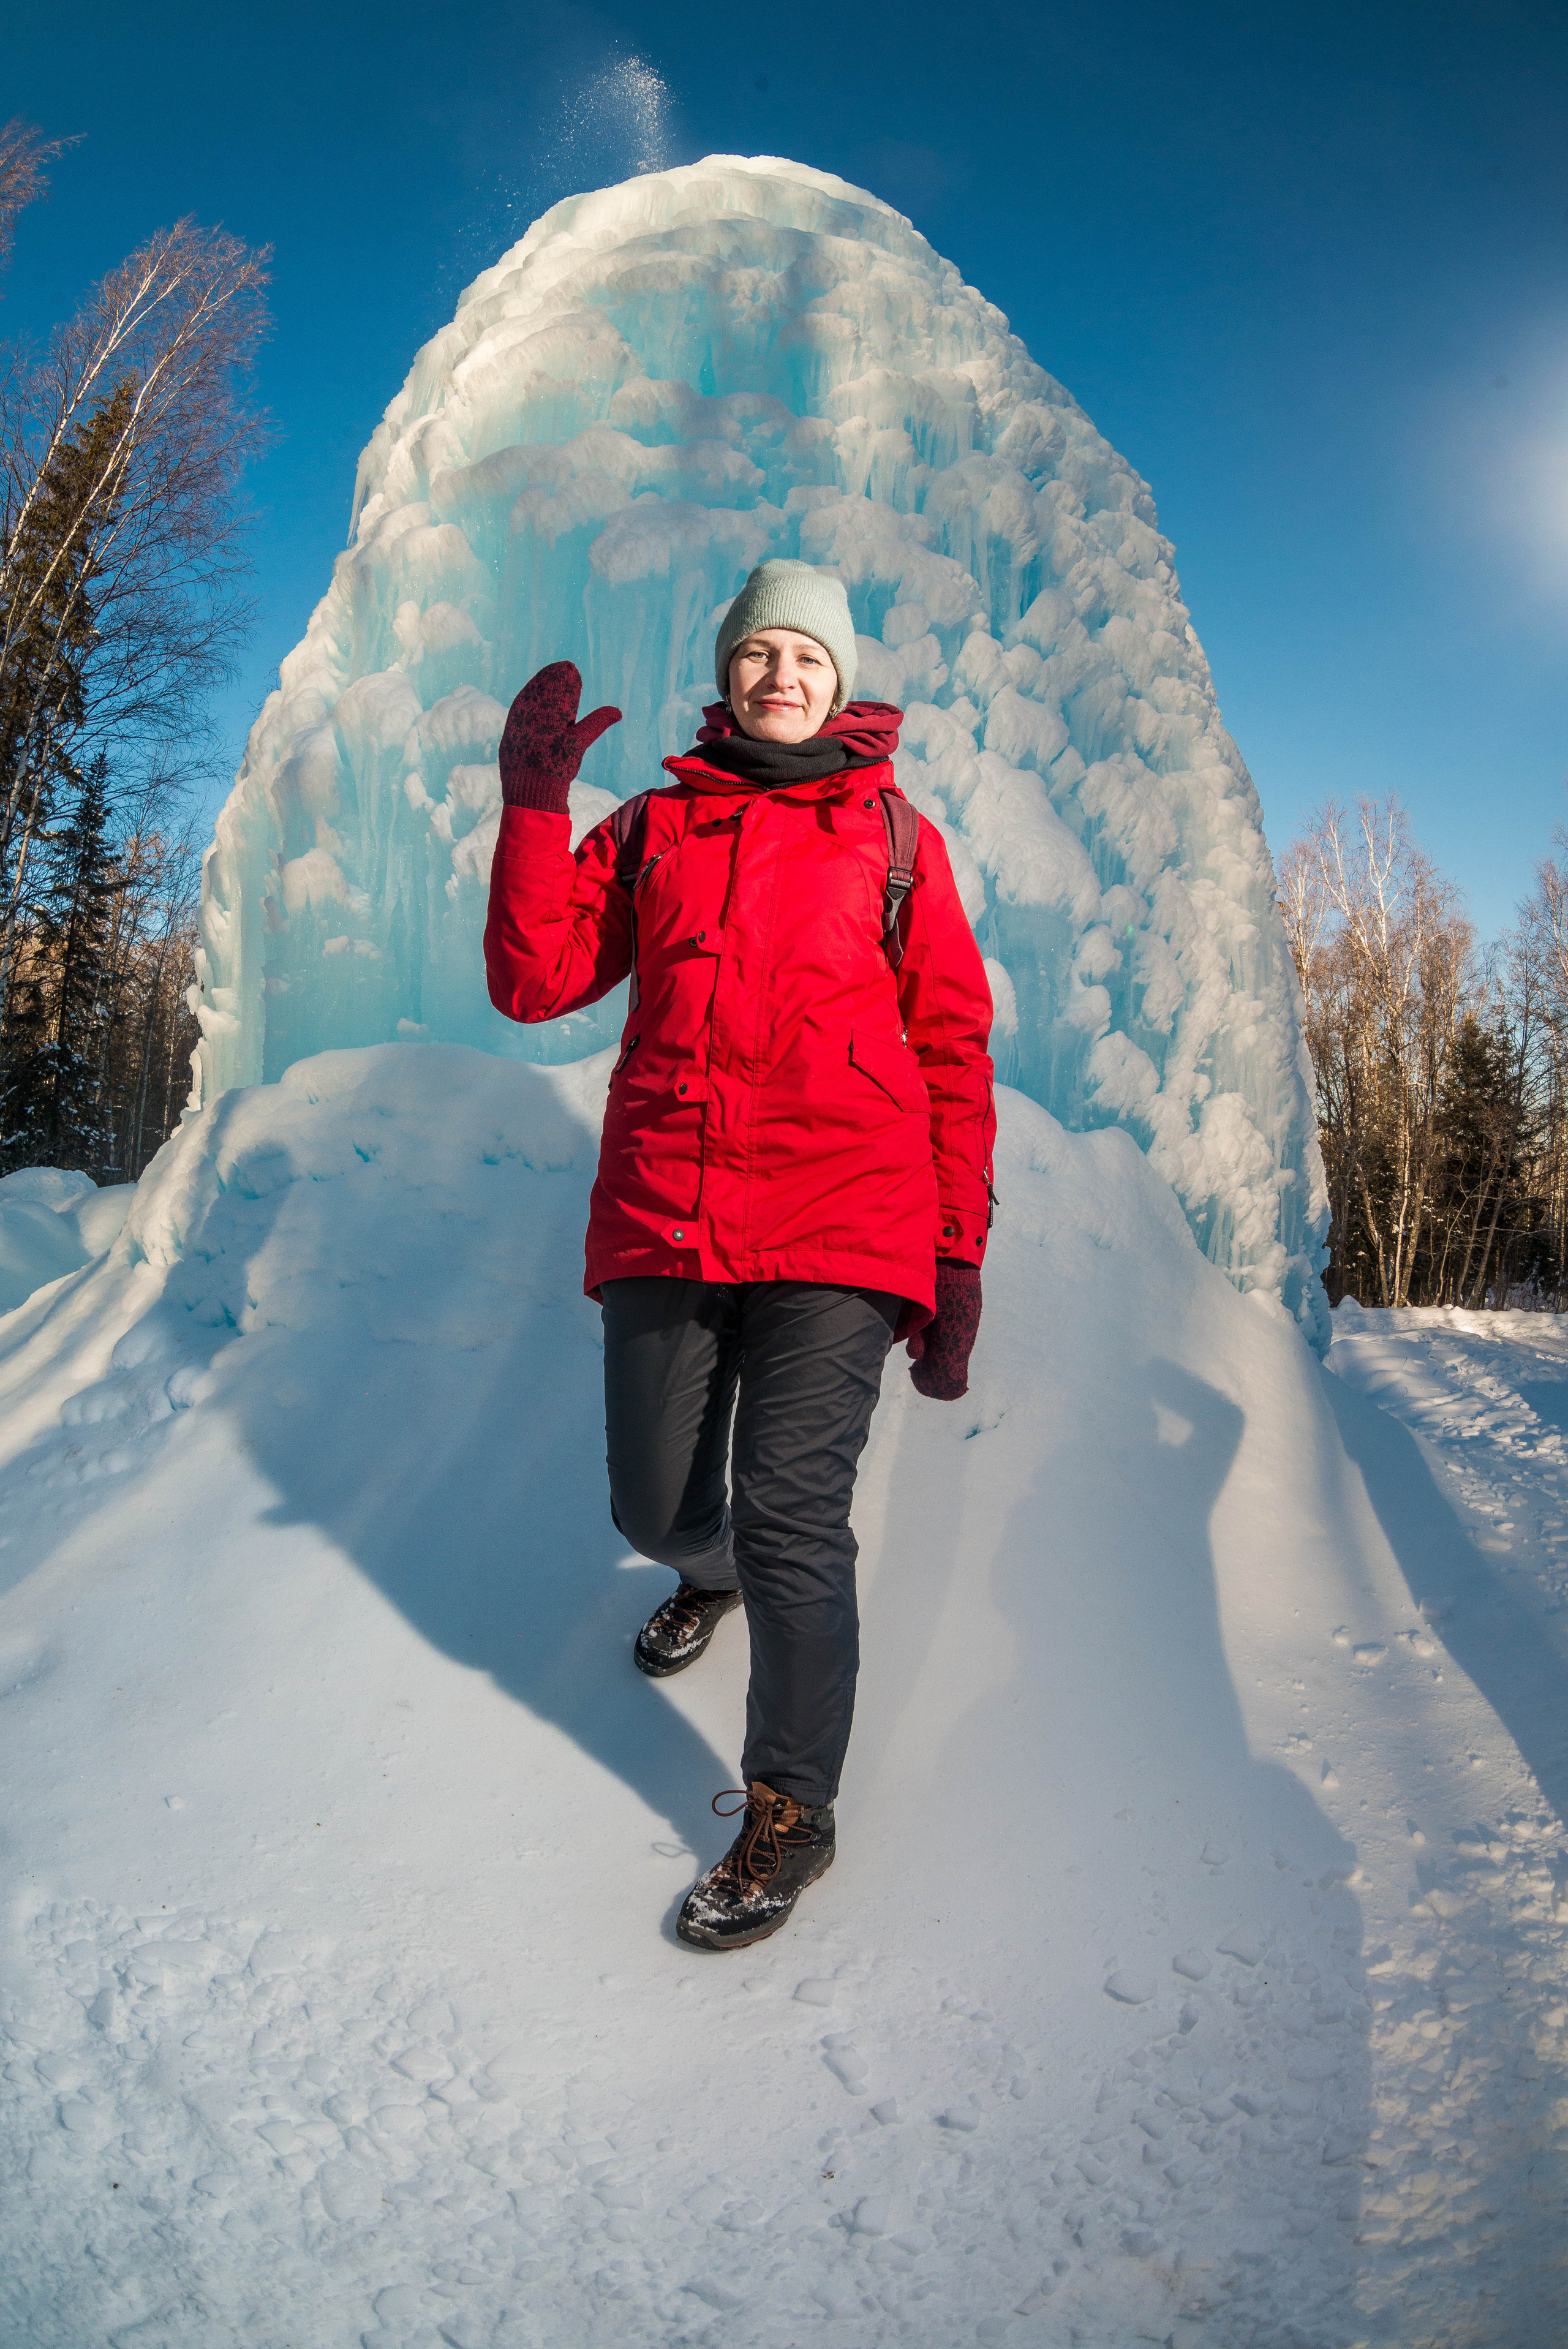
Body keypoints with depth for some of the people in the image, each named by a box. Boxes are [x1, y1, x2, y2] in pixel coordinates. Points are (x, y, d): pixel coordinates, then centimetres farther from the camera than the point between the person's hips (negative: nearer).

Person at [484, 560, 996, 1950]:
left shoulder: (894, 837, 11)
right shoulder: (655, 825, 16)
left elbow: (954, 1052, 7)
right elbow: (534, 981, 7)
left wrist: (959, 1258, 1)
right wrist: (534, 806, -4)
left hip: (839, 1232, -3)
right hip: (663, 1222, 3)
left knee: (793, 1519, -9)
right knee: (655, 1508, 11)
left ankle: (791, 1811, 11)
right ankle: (713, 1575, 49)